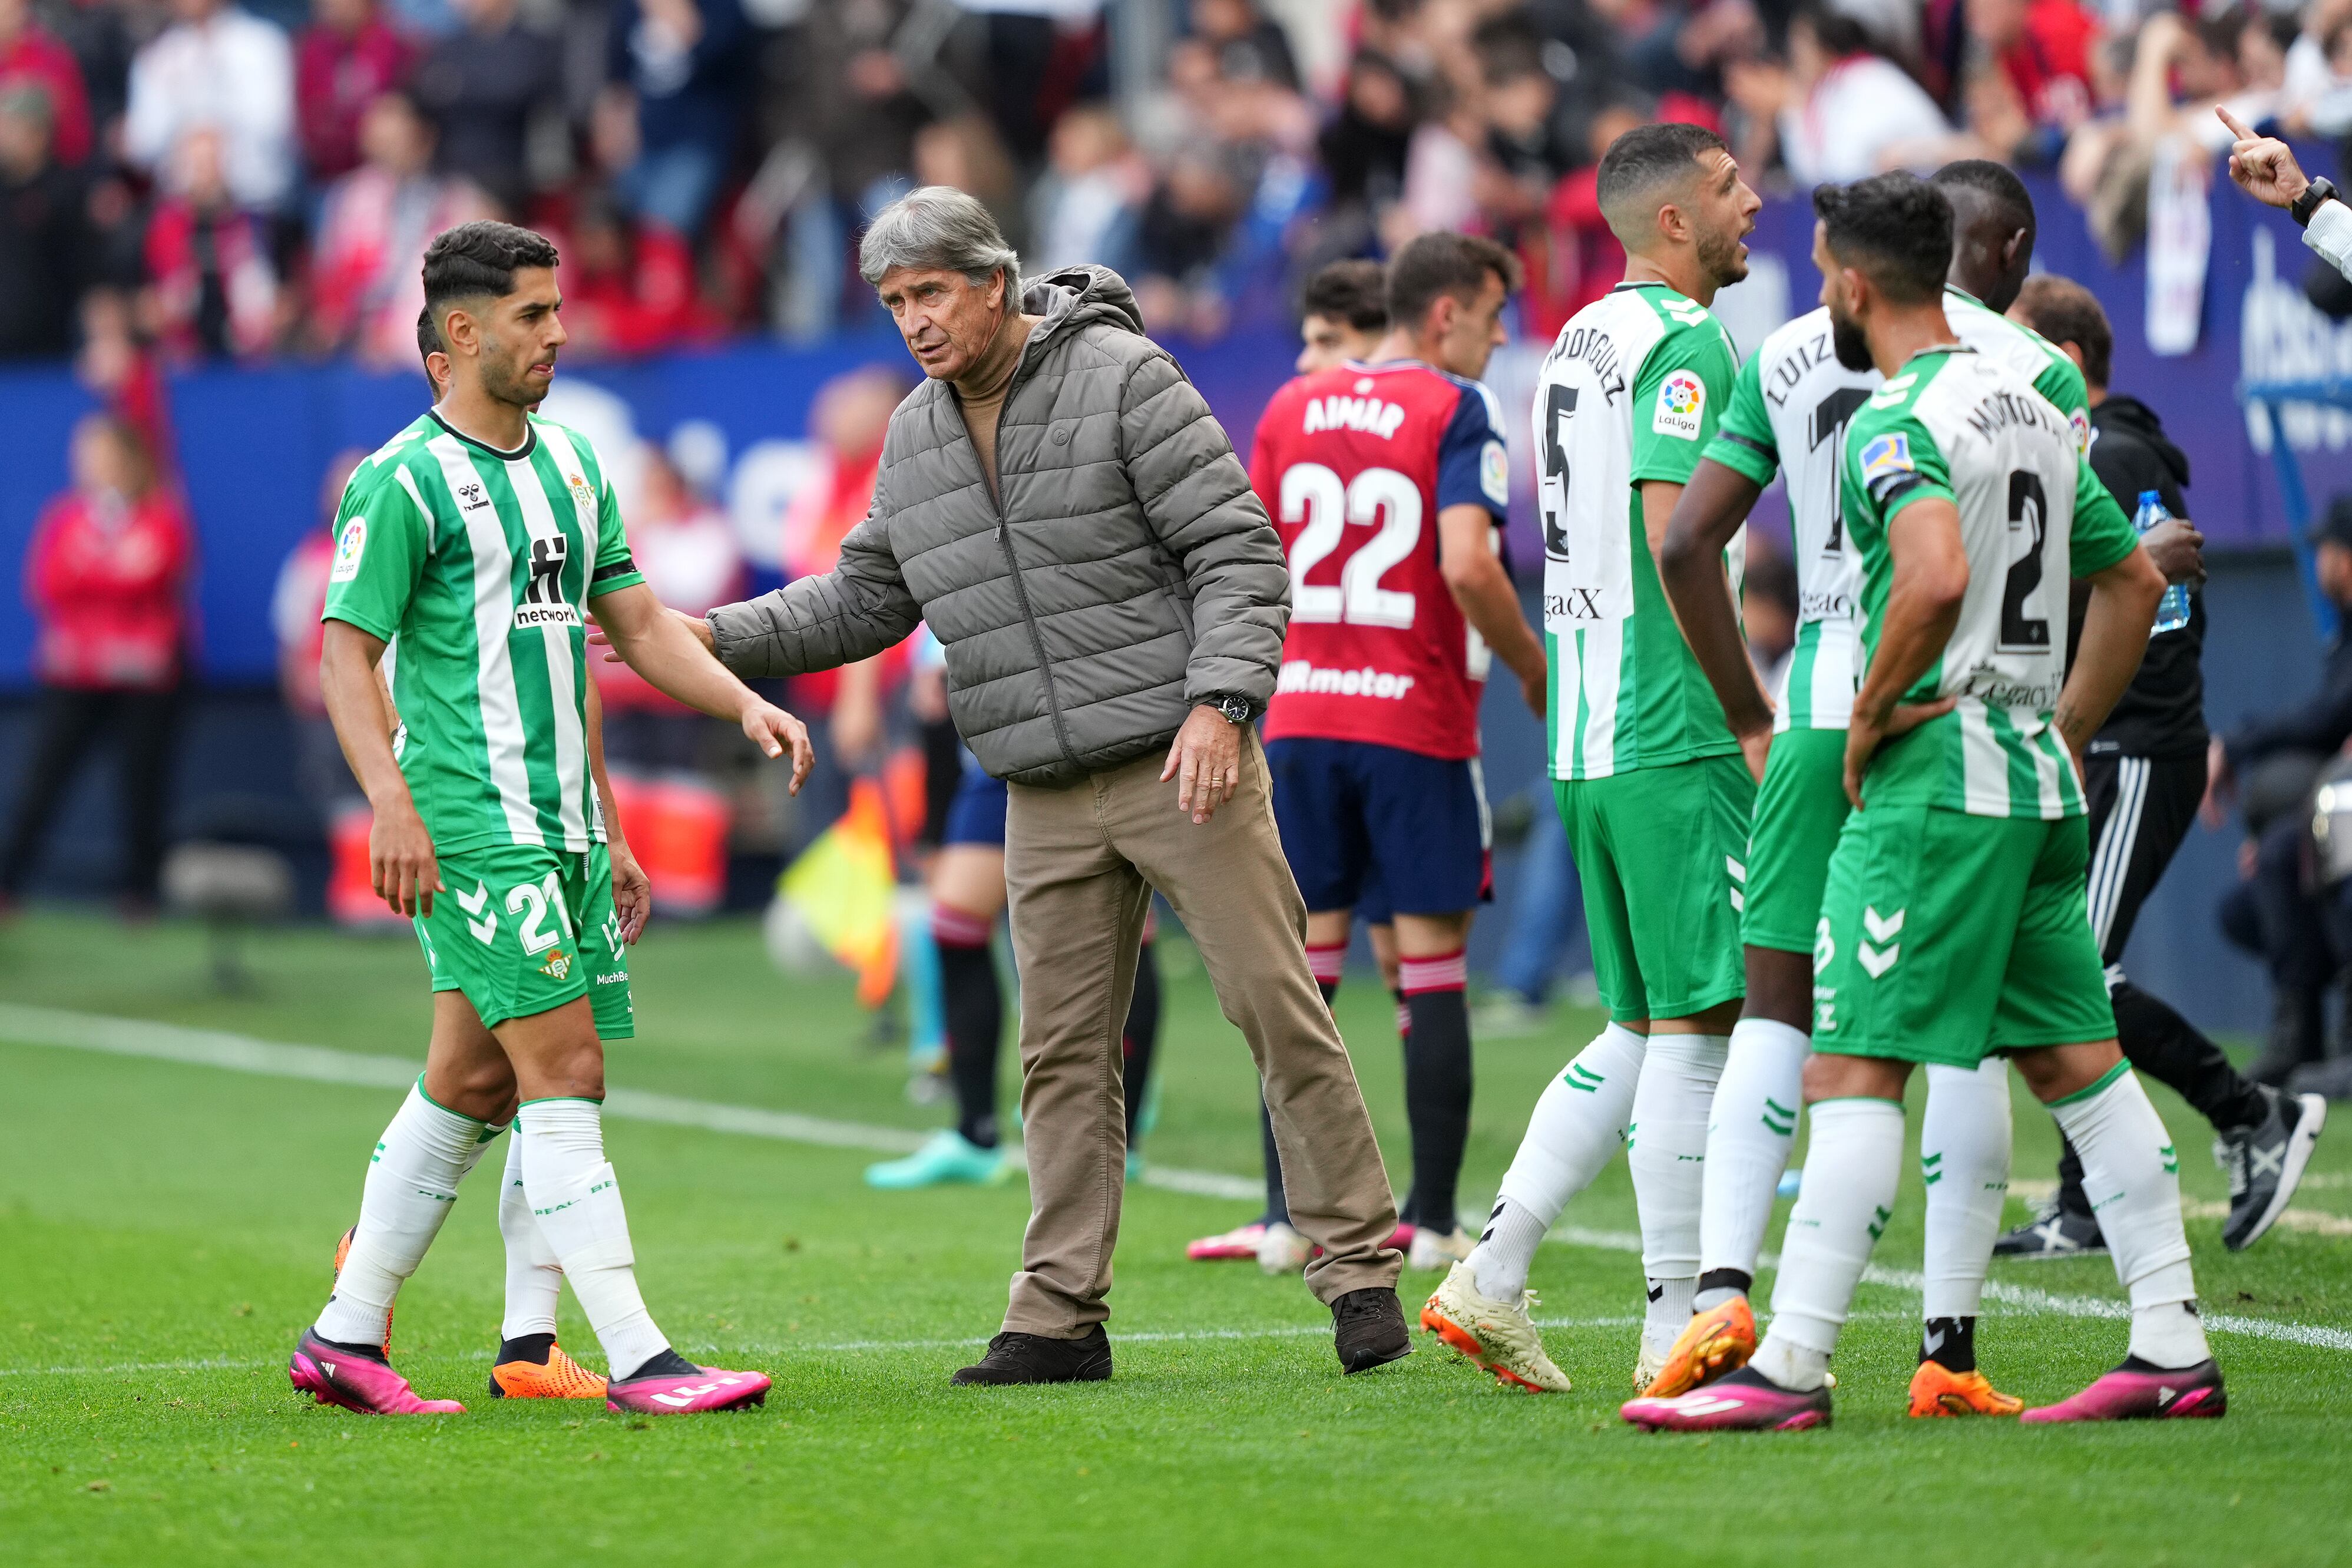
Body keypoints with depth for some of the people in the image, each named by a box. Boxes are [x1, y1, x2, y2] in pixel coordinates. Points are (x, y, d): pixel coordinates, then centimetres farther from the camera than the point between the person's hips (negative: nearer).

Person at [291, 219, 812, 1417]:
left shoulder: (571, 466, 17)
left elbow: (634, 624, 20)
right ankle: (637, 1361, -15)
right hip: (471, 826, -8)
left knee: (471, 1085, 10)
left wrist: (745, 703, 5)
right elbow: (346, 651, -10)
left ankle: (346, 1340, 19)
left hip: (563, 823, 8)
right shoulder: (405, 484, -8)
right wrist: (390, 802, -22)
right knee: (565, 1072, -13)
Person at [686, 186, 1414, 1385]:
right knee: (1065, 1055, 4)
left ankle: (1358, 1271, 4)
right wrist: (715, 638, 6)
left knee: (1278, 1009, -4)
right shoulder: (917, 436, 10)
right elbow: (863, 602, 19)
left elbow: (1237, 549, -11)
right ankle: (1060, 1317, 6)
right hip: (1050, 798, 6)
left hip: (1182, 763, -6)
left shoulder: (1123, 378, -9)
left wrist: (1220, 701, -23)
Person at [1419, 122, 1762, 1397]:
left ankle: (1492, 1276, 9)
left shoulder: (1579, 340, 18)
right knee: (1694, 1022, -5)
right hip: (1671, 733, -9)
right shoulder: (1685, 340, -11)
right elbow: (1672, 532, -20)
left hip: (1586, 738, 9)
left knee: (1644, 1027, 14)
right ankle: (1674, 1331, -4)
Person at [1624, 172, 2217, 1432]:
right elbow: (2134, 582, 23)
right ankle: (2174, 1350, 9)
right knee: (2075, 1060, 11)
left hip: (1935, 772, -9)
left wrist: (1872, 715, -16)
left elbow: (1937, 576, -30)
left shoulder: (1896, 420, -12)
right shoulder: (2030, 409, 16)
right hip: (2038, 781, 9)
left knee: (1855, 1067, -9)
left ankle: (1791, 1366, -12)